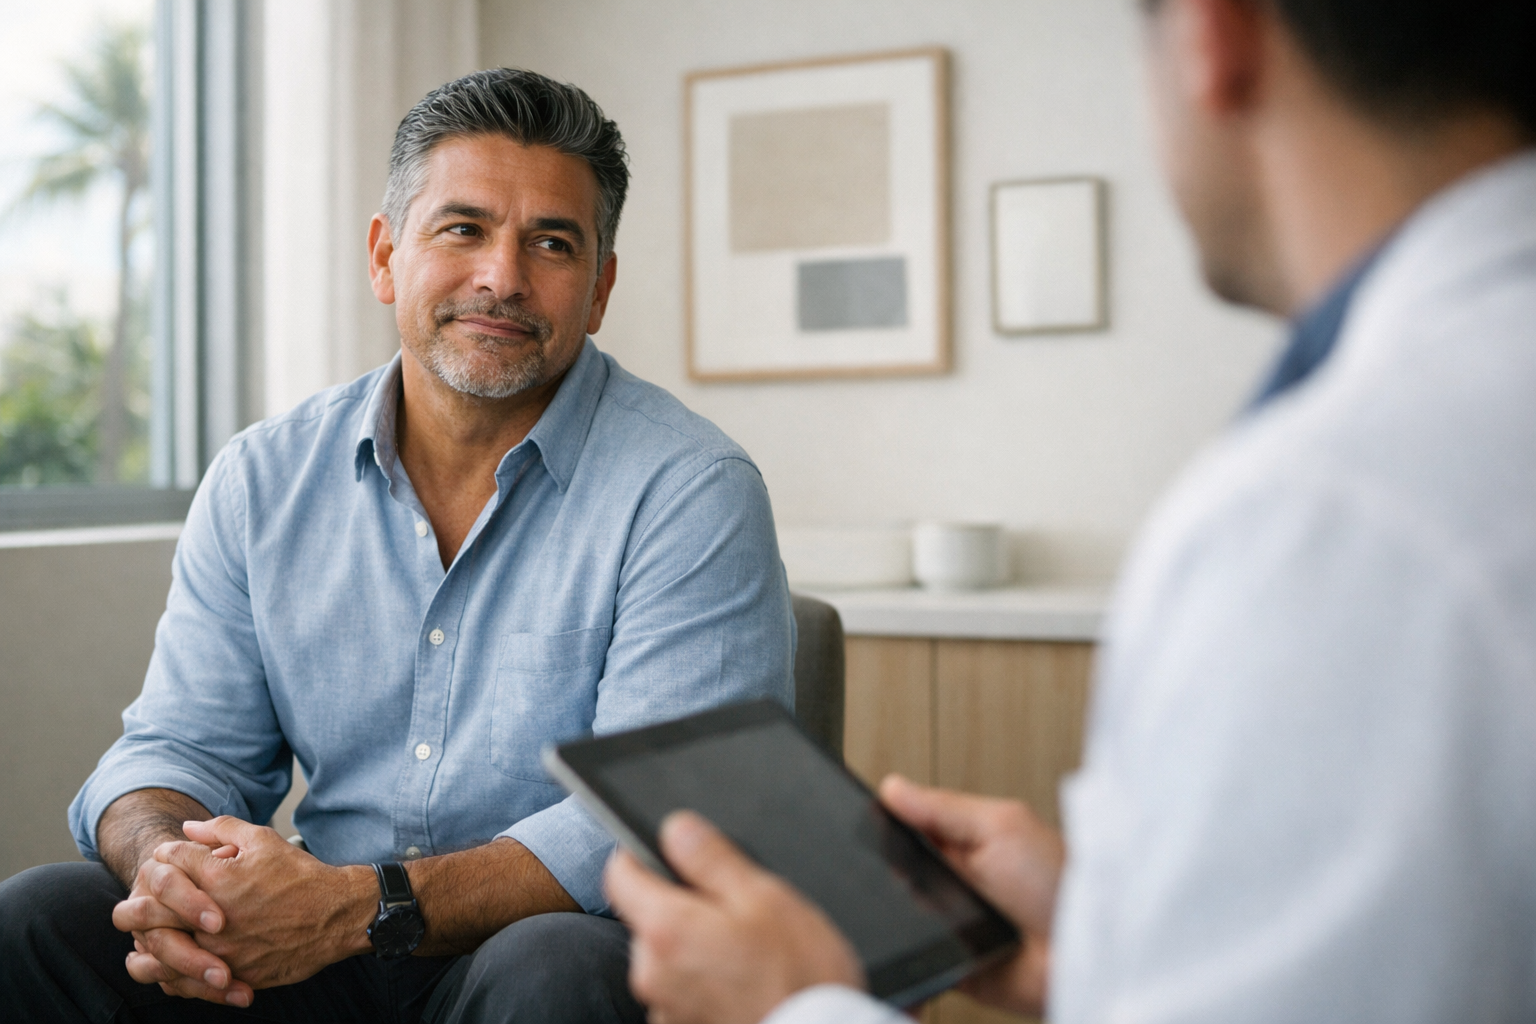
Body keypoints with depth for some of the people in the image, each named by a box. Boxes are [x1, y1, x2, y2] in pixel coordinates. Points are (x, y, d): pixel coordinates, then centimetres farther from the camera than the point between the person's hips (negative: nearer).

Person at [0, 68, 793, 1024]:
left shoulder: (692, 492, -11)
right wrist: (164, 864, -19)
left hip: (567, 938, -4)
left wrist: (358, 907, -28)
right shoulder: (261, 480, 6)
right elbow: (182, 746, 7)